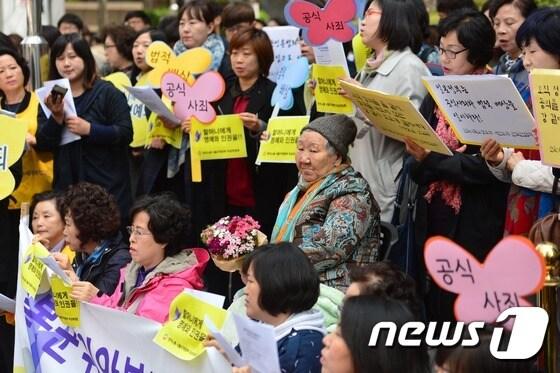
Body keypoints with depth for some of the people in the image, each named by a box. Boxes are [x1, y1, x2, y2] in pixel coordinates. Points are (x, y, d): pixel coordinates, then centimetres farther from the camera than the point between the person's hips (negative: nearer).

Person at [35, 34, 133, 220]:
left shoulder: (106, 92, -3)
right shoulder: (51, 97, 8)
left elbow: (126, 134, -9)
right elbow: (42, 144, 2)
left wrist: (89, 129, -20)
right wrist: (56, 118, -16)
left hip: (106, 184, -3)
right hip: (67, 184, 3)